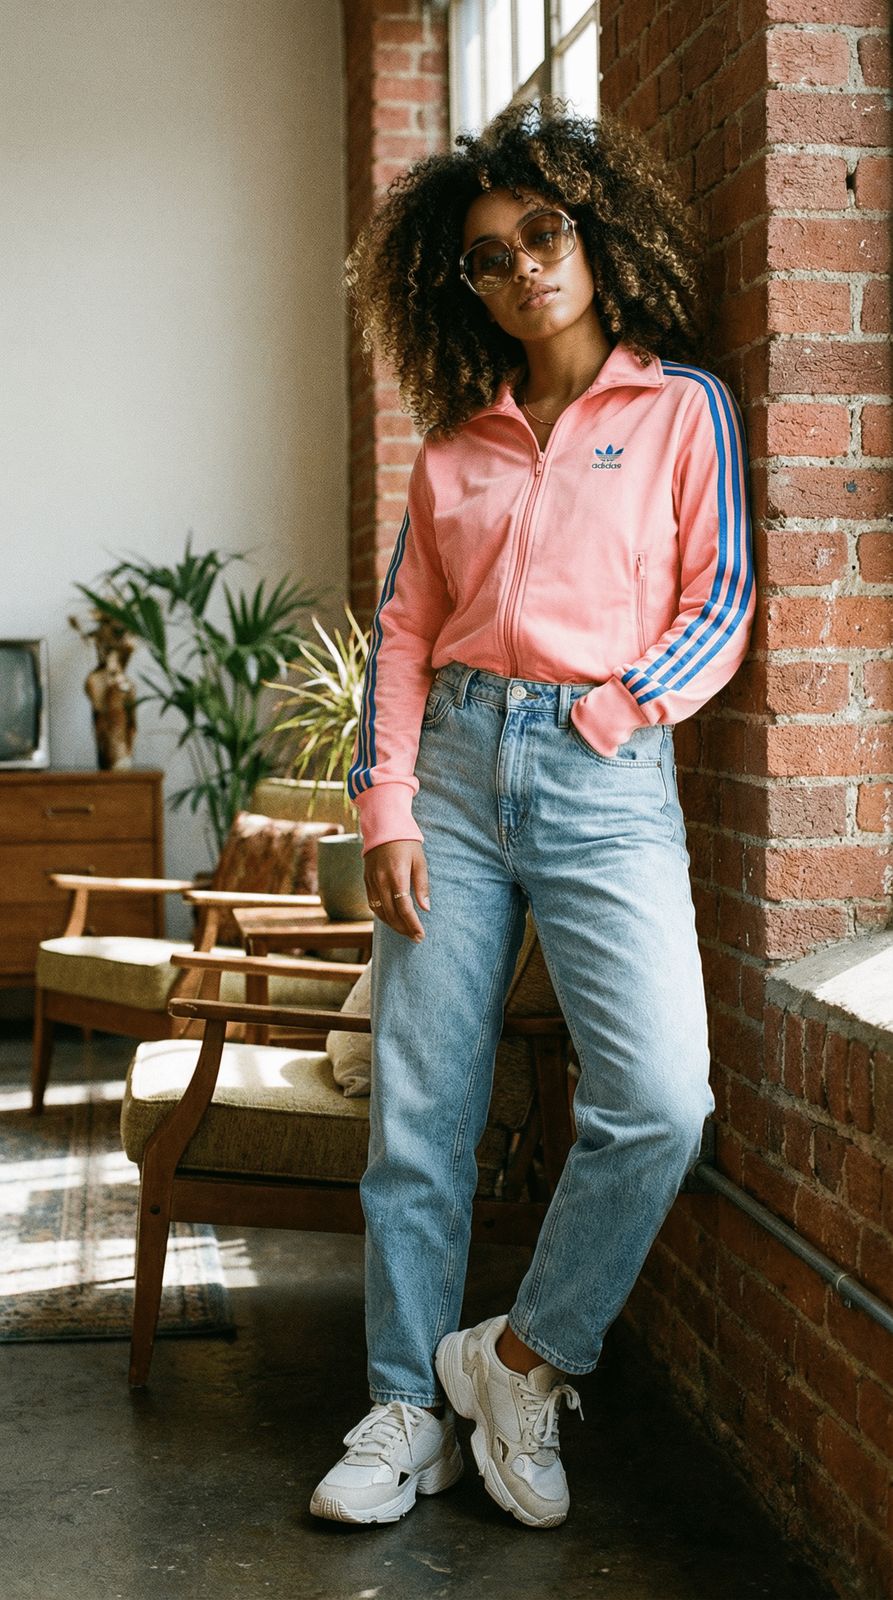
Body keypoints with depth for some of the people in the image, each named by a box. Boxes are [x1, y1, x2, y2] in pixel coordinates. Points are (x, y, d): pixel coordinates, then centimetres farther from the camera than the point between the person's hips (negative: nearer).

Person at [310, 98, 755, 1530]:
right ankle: (411, 1412, 15)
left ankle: (525, 1357, 4)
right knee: (419, 1111, 2)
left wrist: (605, 715, -10)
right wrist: (386, 811, 1)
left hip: (606, 780, -3)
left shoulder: (682, 407, 7)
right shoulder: (456, 441, 15)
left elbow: (720, 606, 2)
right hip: (454, 768, 3)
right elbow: (403, 632, 11)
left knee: (661, 1099, -18)